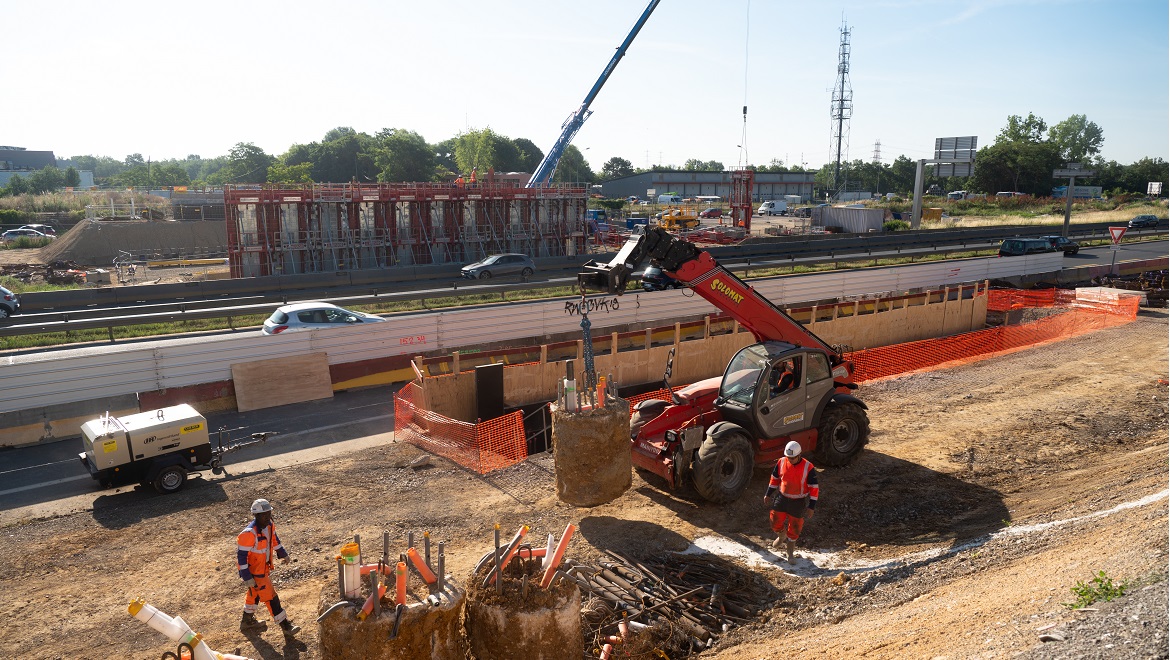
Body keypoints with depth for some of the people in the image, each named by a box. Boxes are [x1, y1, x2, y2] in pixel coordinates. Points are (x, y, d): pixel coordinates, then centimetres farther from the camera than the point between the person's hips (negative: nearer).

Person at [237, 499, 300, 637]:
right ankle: (286, 626, 7)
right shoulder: (249, 533, -31)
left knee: (255, 594, 26)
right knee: (271, 598, -2)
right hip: (255, 572, -9)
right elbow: (241, 555, -26)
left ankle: (247, 621, 47)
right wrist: (247, 577, -24)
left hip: (264, 567, 9)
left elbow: (274, 539, 15)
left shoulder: (269, 526, -6)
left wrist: (283, 553, 24)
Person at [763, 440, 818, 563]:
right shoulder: (781, 462, -10)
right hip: (782, 498, 3)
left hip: (799, 502, -3)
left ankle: (790, 552, 31)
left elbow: (814, 488, -14)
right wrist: (768, 494, 11)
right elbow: (774, 478, 6)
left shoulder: (808, 467, -21)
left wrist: (811, 507, -15)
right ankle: (781, 536, 43)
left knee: (794, 528, 9)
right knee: (776, 522, 8)